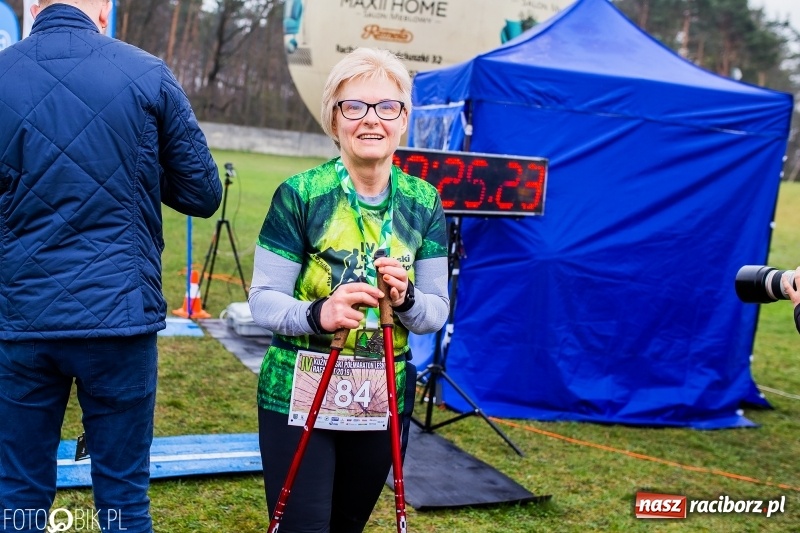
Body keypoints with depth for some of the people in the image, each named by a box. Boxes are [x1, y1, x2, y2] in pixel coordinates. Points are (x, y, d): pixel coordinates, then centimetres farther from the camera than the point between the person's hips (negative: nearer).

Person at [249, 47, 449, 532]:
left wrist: (406, 300, -20)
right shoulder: (299, 194, -11)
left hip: (384, 401, 4)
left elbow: (437, 312, 2)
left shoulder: (424, 203, 0)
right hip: (297, 396, -4)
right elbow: (264, 301, -11)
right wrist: (318, 314, -31)